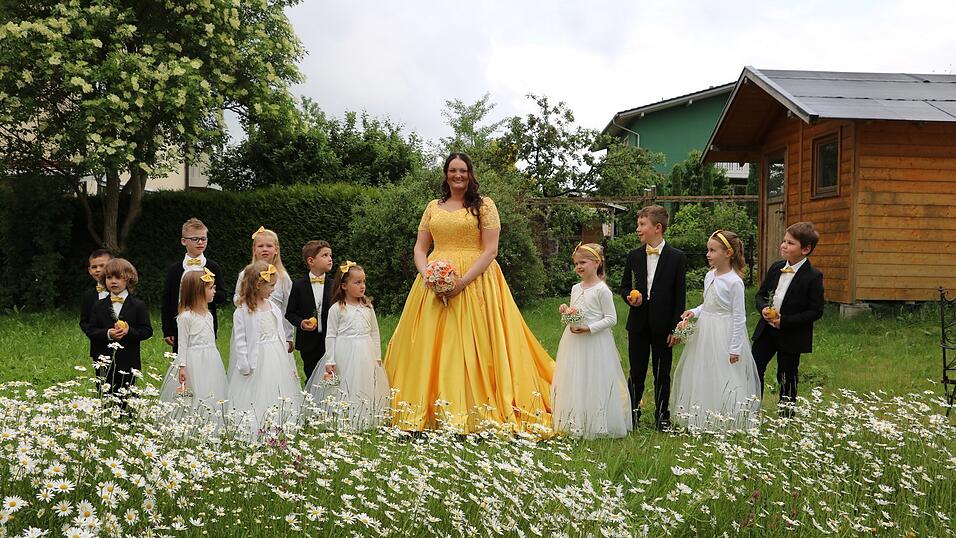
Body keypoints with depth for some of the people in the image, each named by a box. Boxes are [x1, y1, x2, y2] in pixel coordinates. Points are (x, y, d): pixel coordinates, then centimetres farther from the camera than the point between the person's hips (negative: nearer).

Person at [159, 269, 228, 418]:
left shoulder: (208, 315, 11)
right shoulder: (185, 317, -11)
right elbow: (182, 344, -10)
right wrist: (182, 367, -13)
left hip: (210, 362, 7)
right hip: (193, 362, -7)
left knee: (210, 399, 7)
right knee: (192, 399, -5)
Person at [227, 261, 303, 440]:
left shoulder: (273, 307, 8)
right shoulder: (242, 311, -11)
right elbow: (240, 340, -11)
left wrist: (286, 358, 15)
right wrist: (244, 365, -14)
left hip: (277, 359, 6)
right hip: (256, 361, -6)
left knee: (278, 396, 8)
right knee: (256, 399, -4)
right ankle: (253, 436, 3)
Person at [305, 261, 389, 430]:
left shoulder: (367, 307, 7)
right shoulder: (337, 309, -5)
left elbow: (375, 333, 13)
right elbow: (331, 336, -4)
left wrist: (377, 357, 10)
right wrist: (330, 361, -8)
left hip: (365, 355, 4)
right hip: (344, 355, -4)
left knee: (365, 389, 8)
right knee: (344, 390, -2)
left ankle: (365, 423, 18)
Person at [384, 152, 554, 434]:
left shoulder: (484, 205, 2)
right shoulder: (433, 207, 15)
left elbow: (490, 250, -6)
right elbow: (419, 248, 13)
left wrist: (462, 281, -16)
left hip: (475, 281, -4)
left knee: (472, 347, -8)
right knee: (432, 346, 2)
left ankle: (477, 415, -4)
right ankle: (432, 411, 8)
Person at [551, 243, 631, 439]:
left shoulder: (602, 290, -11)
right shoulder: (575, 288, 11)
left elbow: (611, 319, -12)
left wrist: (588, 328, -21)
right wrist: (566, 312, -1)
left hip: (595, 341, -7)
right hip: (574, 341, 7)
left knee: (594, 383, -4)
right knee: (573, 382, 9)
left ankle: (595, 425, 5)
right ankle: (575, 424, 17)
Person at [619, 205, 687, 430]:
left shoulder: (677, 258, -3)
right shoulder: (634, 256, 6)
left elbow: (680, 295, -3)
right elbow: (624, 286, 16)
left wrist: (676, 328, -7)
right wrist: (630, 297, -8)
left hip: (663, 325, -2)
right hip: (638, 324, 2)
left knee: (662, 374, 6)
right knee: (636, 372, 7)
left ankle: (662, 417, 17)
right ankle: (633, 413, 18)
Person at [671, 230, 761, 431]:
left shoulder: (734, 282, -17)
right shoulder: (709, 276, 6)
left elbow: (739, 317, -15)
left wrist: (735, 349, -15)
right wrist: (694, 312, -1)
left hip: (724, 335, -8)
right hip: (705, 332, 8)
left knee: (724, 380, -1)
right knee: (702, 376, 14)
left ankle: (724, 423, 10)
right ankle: (702, 421, 26)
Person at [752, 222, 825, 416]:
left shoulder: (813, 276, -14)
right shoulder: (776, 268, 4)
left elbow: (816, 311, -16)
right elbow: (761, 294, 13)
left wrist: (785, 321, -21)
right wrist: (763, 308, -11)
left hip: (791, 337, -5)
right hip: (766, 331, 5)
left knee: (787, 377, 7)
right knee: (754, 369, 7)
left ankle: (786, 416, 23)